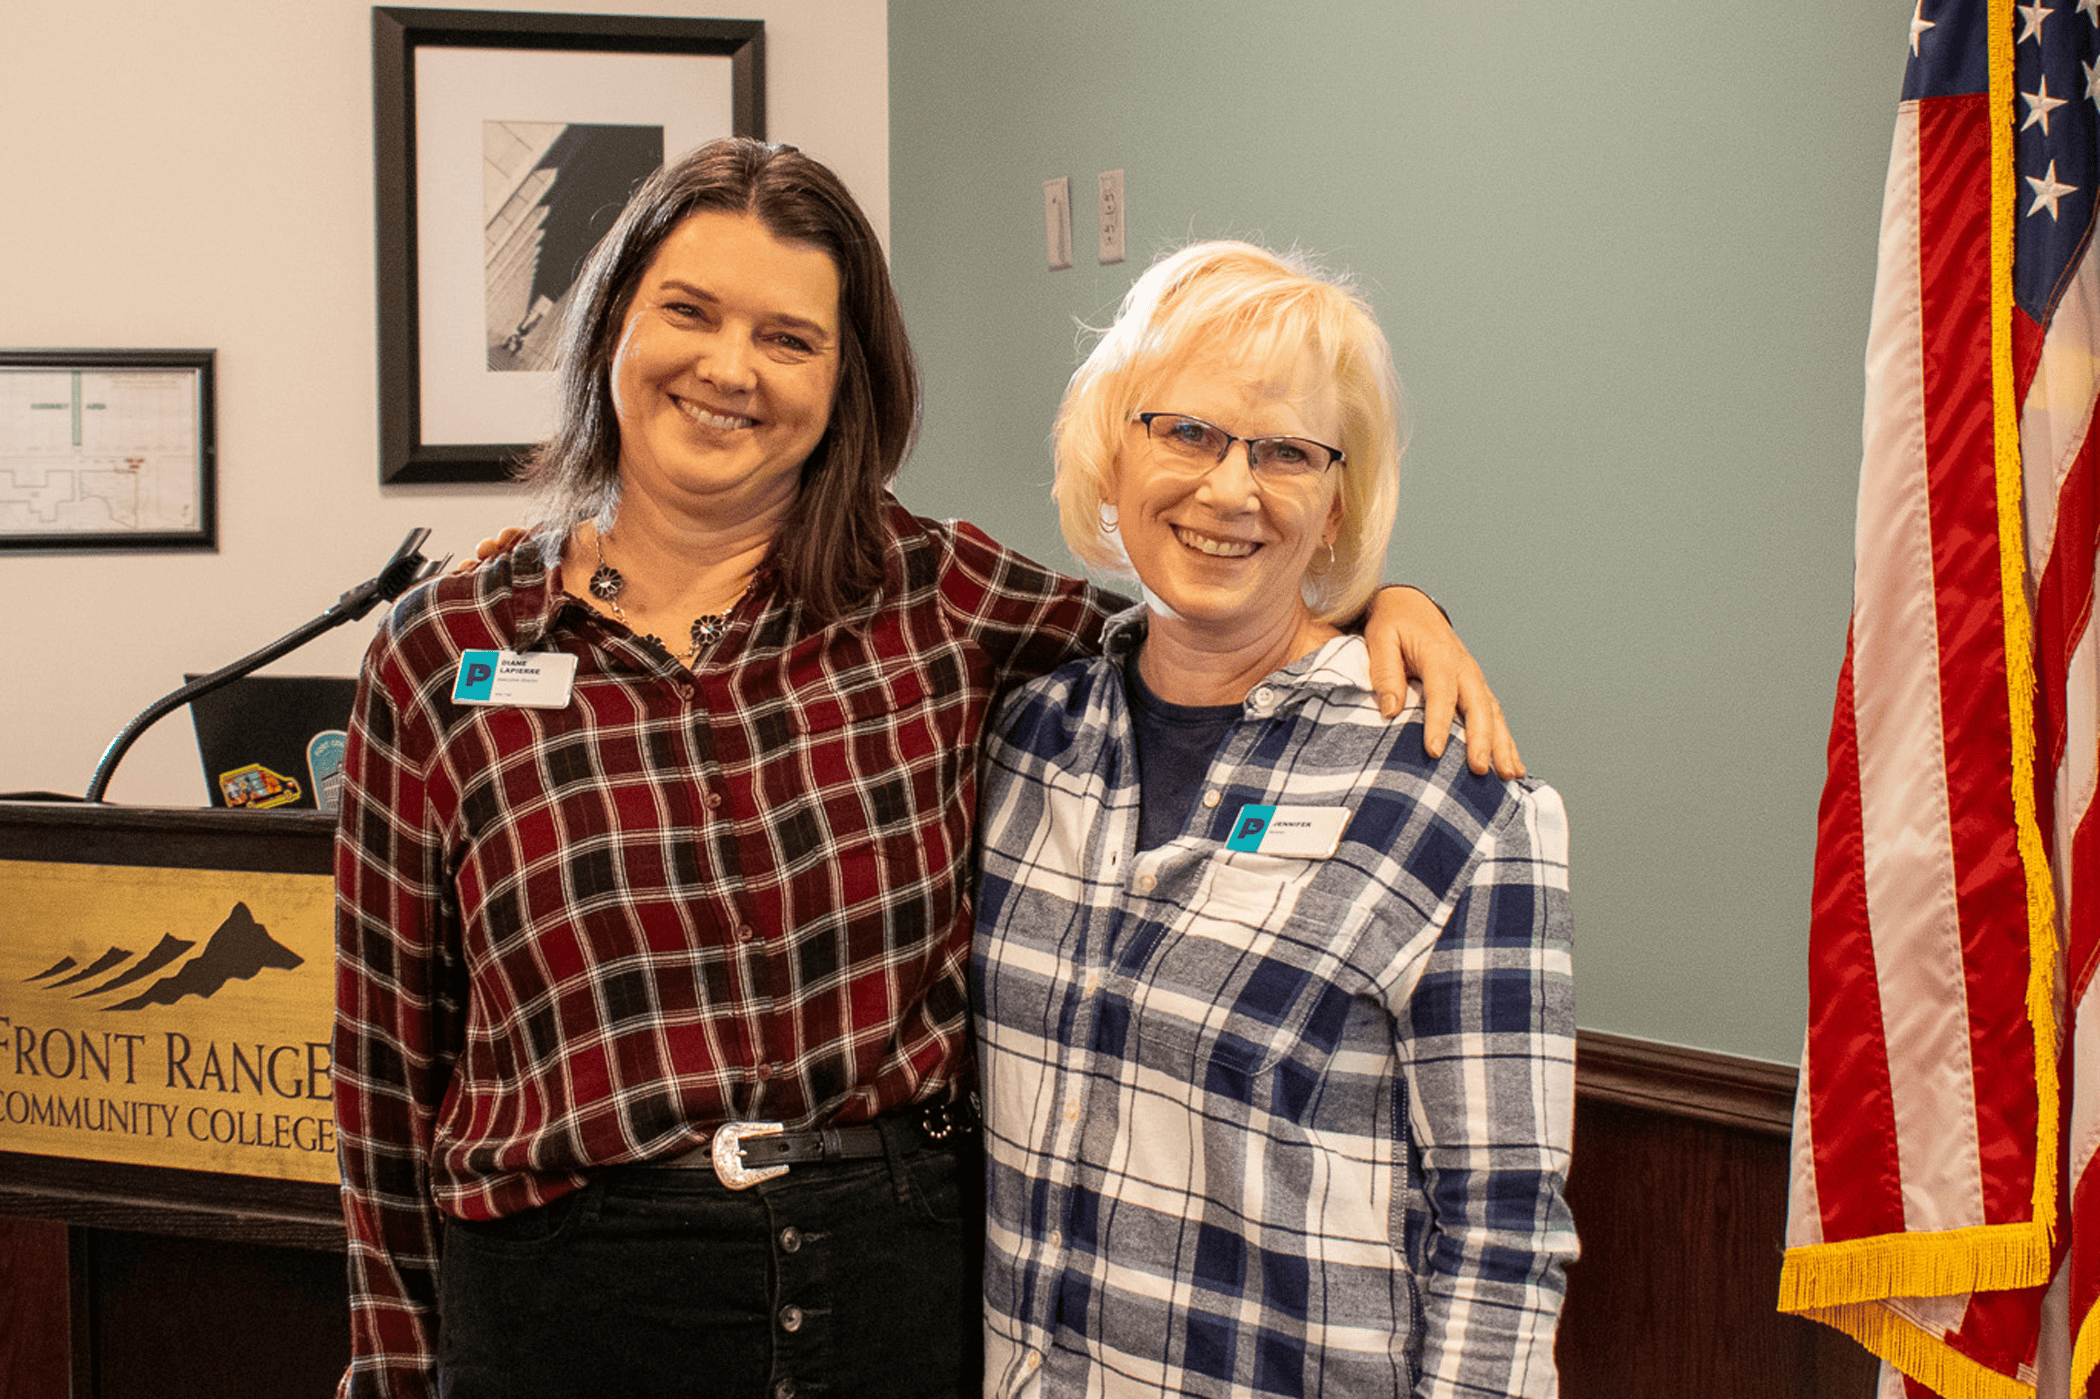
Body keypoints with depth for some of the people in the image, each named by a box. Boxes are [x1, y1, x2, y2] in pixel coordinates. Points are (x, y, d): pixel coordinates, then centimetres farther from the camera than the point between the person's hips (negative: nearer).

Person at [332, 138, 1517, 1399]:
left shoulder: (931, 598, 0)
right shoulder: (443, 656, -2)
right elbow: (395, 1062, 3)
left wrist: (1385, 604, -8)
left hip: (905, 1288, 1)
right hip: (569, 1296, -1)